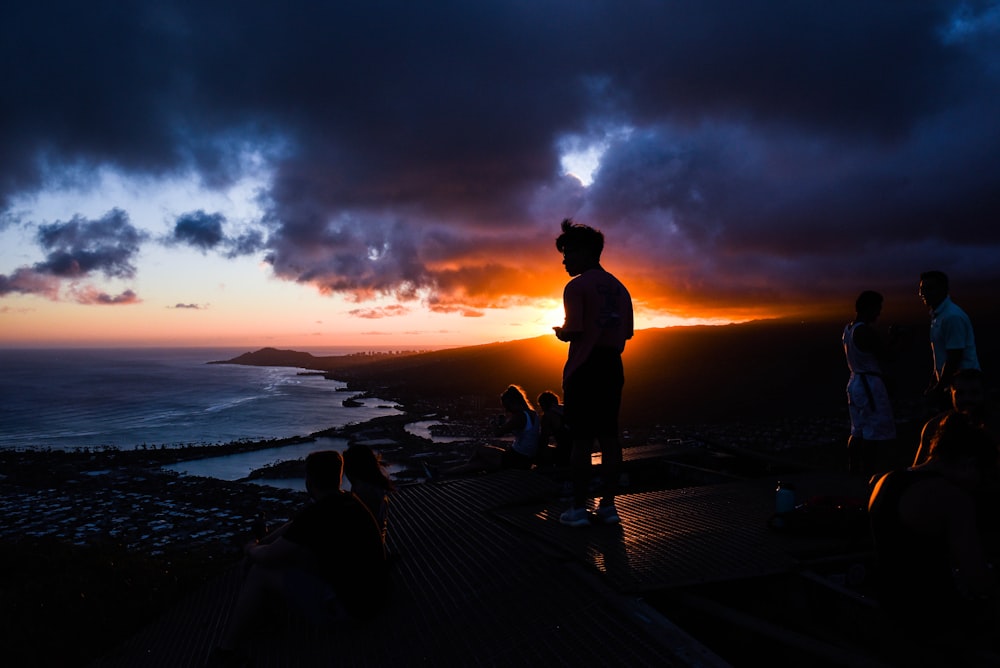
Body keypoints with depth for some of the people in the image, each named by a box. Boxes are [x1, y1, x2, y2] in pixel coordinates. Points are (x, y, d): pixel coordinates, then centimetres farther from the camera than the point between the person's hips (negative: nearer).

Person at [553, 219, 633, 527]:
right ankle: (608, 504, 14)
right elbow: (626, 333, 14)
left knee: (581, 440, -2)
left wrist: (559, 332, 5)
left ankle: (579, 508, 4)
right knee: (609, 437, 9)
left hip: (584, 369, -6)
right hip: (612, 368, 7)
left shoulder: (576, 286, -9)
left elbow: (574, 331, -16)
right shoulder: (619, 288, 13)